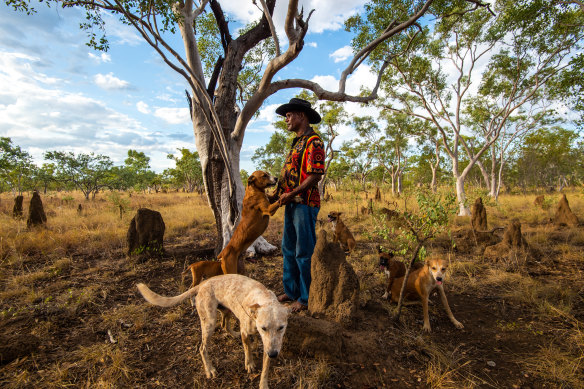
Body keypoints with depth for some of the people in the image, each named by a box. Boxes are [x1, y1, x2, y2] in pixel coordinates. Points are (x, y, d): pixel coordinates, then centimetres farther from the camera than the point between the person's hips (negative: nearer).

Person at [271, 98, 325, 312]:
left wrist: (291, 194, -18)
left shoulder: (313, 141, -10)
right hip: (291, 203, 10)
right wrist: (279, 191, 11)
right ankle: (291, 291, 29)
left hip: (304, 203, -10)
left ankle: (306, 298, 12)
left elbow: (315, 175, -19)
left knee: (304, 253, -2)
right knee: (289, 249, 15)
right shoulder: (297, 142, 21)